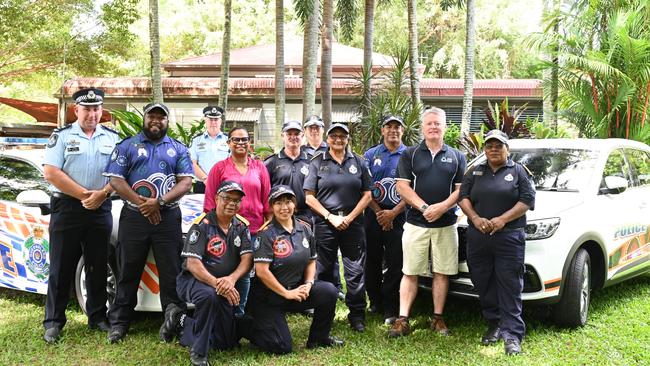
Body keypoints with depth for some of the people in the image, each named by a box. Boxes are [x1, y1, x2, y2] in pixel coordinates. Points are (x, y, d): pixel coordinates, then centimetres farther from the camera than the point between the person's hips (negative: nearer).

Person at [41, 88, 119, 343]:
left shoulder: (112, 138, 10)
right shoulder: (62, 135, 2)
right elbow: (51, 172, -9)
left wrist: (102, 193, -13)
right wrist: (84, 194, -13)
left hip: (100, 209, 3)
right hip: (67, 208, -2)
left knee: (98, 267, 9)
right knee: (62, 268, 2)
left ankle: (97, 317, 20)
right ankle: (53, 322, 10)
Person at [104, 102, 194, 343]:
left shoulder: (178, 149, 12)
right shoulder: (127, 147, 10)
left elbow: (186, 182, 1)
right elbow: (116, 180, 0)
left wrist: (159, 202, -13)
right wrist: (141, 203, -13)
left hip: (167, 217, 0)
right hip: (133, 216, 0)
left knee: (171, 272, 0)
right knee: (128, 272, 5)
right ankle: (119, 323, 14)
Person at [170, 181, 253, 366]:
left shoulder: (242, 226, 1)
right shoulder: (202, 225, -15)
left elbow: (247, 259, -9)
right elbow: (192, 263, -22)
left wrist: (231, 279, -28)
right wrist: (216, 283, -36)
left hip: (225, 286, 6)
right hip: (194, 280, -6)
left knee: (227, 342, 6)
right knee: (209, 296, -41)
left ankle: (184, 322, 28)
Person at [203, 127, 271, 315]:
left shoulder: (259, 167, 11)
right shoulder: (219, 168, 5)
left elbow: (267, 198, 13)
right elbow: (210, 200, 5)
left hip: (254, 229, 2)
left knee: (245, 274, 7)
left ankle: (239, 312, 20)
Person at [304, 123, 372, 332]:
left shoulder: (358, 162, 10)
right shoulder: (318, 163, 5)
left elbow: (367, 195, 6)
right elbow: (310, 197, 0)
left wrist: (349, 218, -5)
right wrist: (331, 217, -8)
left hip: (353, 223, 1)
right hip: (325, 223, -1)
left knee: (355, 270, 1)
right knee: (324, 271, 5)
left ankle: (357, 315, 10)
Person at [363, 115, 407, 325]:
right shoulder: (371, 155, 8)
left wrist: (393, 213, -10)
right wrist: (379, 212, -7)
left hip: (398, 216, -1)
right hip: (373, 214, 2)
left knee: (395, 264, -2)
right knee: (372, 261, 7)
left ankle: (390, 309, 6)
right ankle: (375, 302, 21)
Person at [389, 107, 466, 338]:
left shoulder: (456, 157, 9)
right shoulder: (410, 154, 5)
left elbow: (460, 189, 4)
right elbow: (402, 187, -3)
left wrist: (442, 207, -13)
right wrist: (424, 208, -15)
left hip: (446, 224, 2)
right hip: (415, 223, -1)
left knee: (442, 273, 6)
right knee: (410, 273, 0)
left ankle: (438, 319, 16)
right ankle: (402, 320, 2)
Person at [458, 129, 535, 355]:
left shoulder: (518, 171, 8)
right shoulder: (475, 172, 16)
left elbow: (527, 201, -1)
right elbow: (463, 197, 8)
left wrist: (503, 219, -13)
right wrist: (475, 218, -9)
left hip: (509, 238, -3)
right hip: (478, 238, 3)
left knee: (510, 287, -6)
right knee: (483, 284, 6)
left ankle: (512, 335, -6)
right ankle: (494, 325, 20)